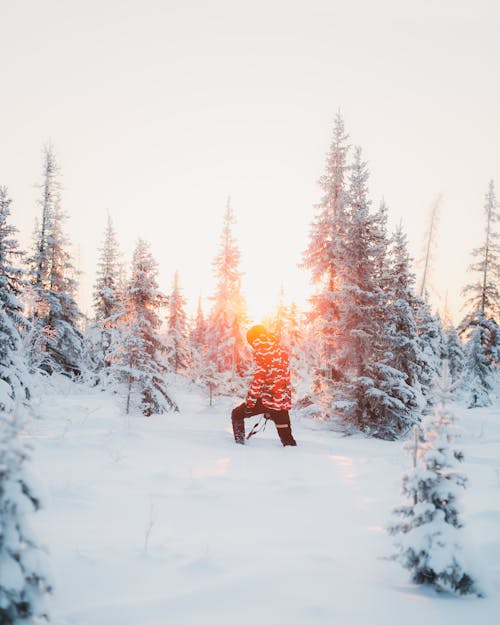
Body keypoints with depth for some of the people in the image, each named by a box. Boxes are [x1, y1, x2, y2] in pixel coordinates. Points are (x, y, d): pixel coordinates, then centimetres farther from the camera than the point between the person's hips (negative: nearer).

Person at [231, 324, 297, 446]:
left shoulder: (262, 352, -8)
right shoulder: (281, 351, 15)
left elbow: (259, 378, -15)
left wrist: (250, 402, -12)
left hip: (267, 399, -7)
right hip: (283, 402, 7)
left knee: (237, 414, 13)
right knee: (287, 438, 13)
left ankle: (239, 444, 8)